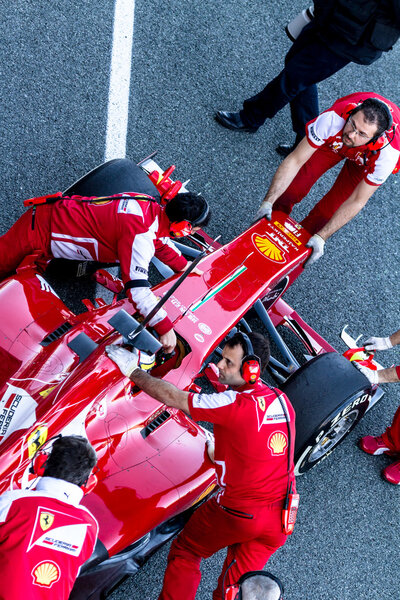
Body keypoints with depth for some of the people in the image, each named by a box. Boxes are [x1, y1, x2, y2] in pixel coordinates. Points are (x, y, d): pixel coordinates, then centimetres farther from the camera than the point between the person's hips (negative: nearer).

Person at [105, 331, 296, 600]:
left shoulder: (234, 404, -22)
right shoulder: (282, 401, 0)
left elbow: (172, 397, -14)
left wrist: (132, 370, -3)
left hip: (239, 513, -6)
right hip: (280, 518, 7)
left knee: (185, 552, 18)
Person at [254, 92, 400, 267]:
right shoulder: (333, 119, -43)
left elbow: (356, 201, -31)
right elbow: (295, 160, -34)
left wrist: (320, 238, -34)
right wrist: (268, 202, -39)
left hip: (363, 160, -1)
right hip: (334, 141, 1)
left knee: (330, 209, -15)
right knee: (292, 186, -16)